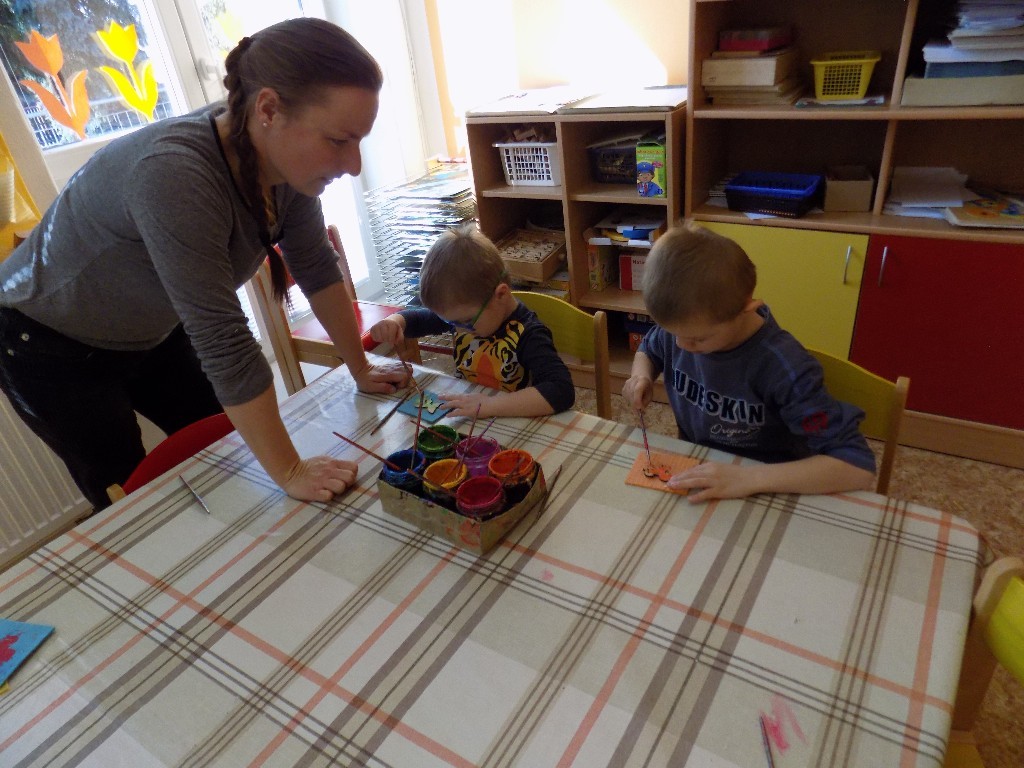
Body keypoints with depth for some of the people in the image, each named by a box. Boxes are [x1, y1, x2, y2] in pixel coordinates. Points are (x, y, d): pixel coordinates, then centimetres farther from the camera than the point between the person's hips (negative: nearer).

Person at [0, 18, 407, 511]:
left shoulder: (288, 158, -18)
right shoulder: (174, 173, -39)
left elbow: (317, 268, -6)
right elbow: (224, 342, -38)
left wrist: (361, 370, -2)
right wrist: (290, 473, -32)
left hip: (154, 332, 6)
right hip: (50, 346, -6)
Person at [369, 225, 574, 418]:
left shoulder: (527, 335, -21)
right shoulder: (462, 312, -3)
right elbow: (417, 318, 12)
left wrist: (488, 404, -36)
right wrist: (393, 322, -10)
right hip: (461, 420, 6)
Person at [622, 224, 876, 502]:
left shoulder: (782, 368, -25)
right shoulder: (681, 326, -9)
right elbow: (649, 349, 13)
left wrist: (749, 477, -34)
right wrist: (641, 376, -9)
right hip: (690, 474, 3)